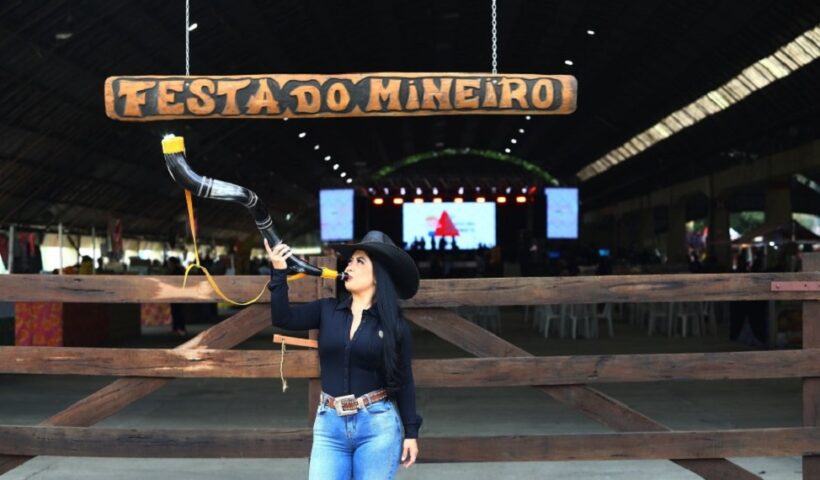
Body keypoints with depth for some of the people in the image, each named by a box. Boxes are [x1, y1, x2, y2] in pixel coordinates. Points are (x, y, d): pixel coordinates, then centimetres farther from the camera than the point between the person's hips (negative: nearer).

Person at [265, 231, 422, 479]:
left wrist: (411, 432, 1)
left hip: (378, 425, -2)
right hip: (329, 424, 2)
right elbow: (282, 318, -5)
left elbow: (404, 380, 3)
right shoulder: (328, 310, 6)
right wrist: (279, 271, -15)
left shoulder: (394, 324, 0)